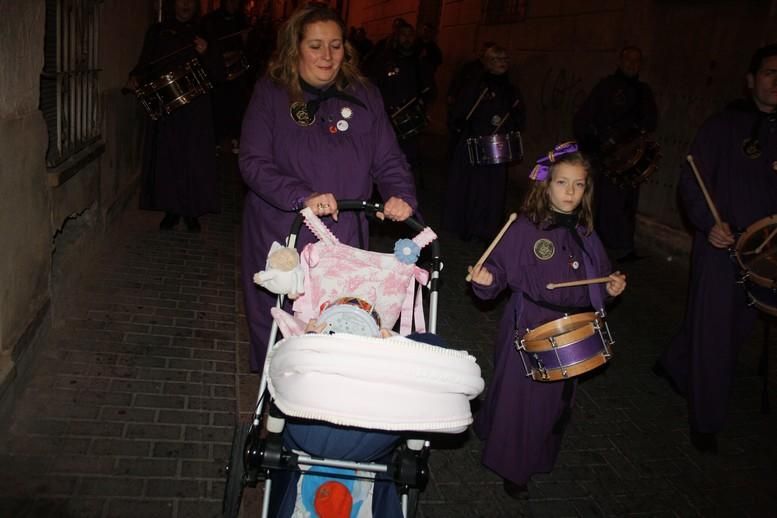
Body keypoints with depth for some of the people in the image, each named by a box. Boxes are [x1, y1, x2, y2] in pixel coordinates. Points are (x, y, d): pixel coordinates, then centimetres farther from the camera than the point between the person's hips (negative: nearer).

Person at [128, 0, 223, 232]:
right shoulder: (157, 32, 10)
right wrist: (135, 78, -12)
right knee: (167, 158, 1)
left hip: (196, 110, 0)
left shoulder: (202, 34, 10)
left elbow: (217, 74, 4)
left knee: (195, 159, -3)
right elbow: (145, 65, 9)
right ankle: (171, 210, 12)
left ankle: (192, 213, 7)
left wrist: (206, 53, -14)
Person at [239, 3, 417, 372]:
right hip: (279, 236, -1)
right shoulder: (271, 93, -2)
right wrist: (303, 197, -26)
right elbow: (253, 162, -11)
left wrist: (401, 195, -16)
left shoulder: (364, 96, 6)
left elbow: (388, 159, 6)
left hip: (343, 239, 2)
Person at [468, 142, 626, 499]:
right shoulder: (524, 229, -11)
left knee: (557, 398, 16)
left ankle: (539, 457, 39)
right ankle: (510, 468, 24)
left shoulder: (585, 234, 6)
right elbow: (499, 268, -10)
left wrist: (611, 286, -2)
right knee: (519, 396, 3)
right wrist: (486, 279, -30)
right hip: (529, 329, -5)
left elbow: (598, 278, 17)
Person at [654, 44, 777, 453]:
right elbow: (691, 182, -7)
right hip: (721, 245, -5)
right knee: (713, 331, 1)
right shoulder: (724, 126, -5)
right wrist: (708, 224, -22)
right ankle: (706, 422, 16)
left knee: (737, 328, 17)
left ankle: (674, 365, 42)